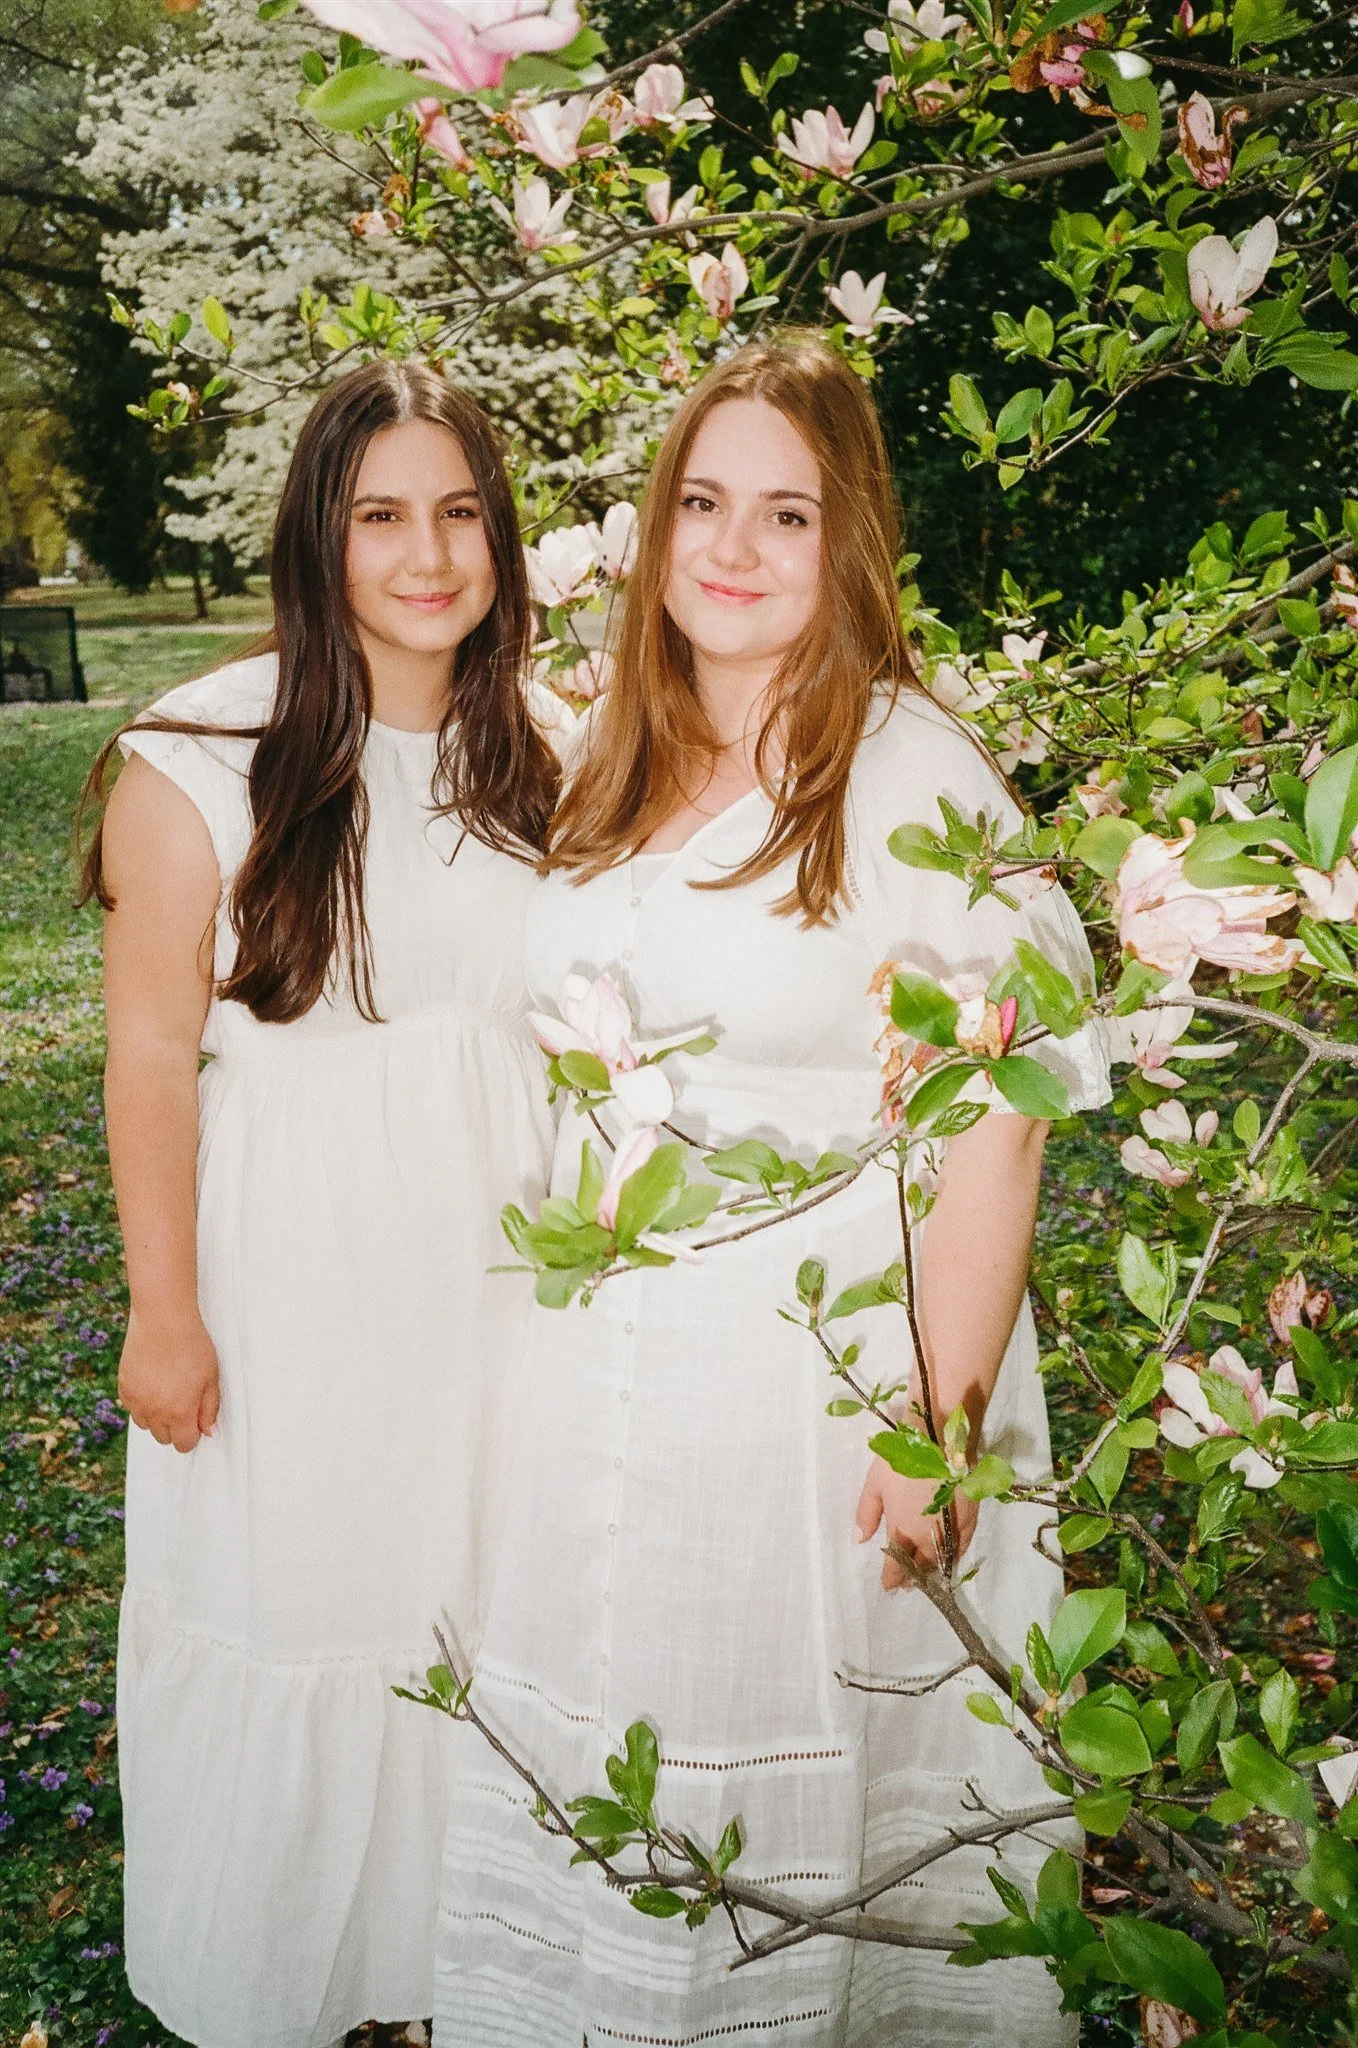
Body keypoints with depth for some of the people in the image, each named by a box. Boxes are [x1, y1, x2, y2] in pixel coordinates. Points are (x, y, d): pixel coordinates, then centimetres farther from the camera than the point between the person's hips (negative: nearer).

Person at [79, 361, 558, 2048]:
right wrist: (167, 1311, -10)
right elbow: (153, 1049, -12)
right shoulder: (207, 758, -14)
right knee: (296, 1605, 12)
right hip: (295, 1258, -4)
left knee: (483, 1589, 17)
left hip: (496, 1252, 5)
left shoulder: (530, 756, 1)